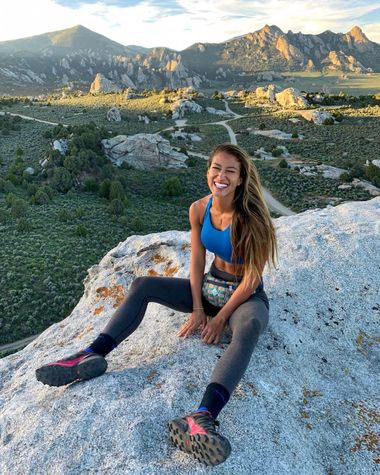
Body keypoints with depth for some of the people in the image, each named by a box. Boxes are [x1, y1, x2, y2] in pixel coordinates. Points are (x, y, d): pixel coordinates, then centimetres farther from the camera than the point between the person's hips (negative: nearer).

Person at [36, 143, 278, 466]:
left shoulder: (252, 216, -21)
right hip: (210, 285, 5)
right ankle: (92, 356, -19)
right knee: (142, 286, -9)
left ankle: (202, 419, -59)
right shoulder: (199, 209, -6)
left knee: (249, 328, -42)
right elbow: (197, 262, -2)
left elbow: (253, 278, -18)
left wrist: (221, 318, -16)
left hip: (246, 296, -5)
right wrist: (197, 308, -8)